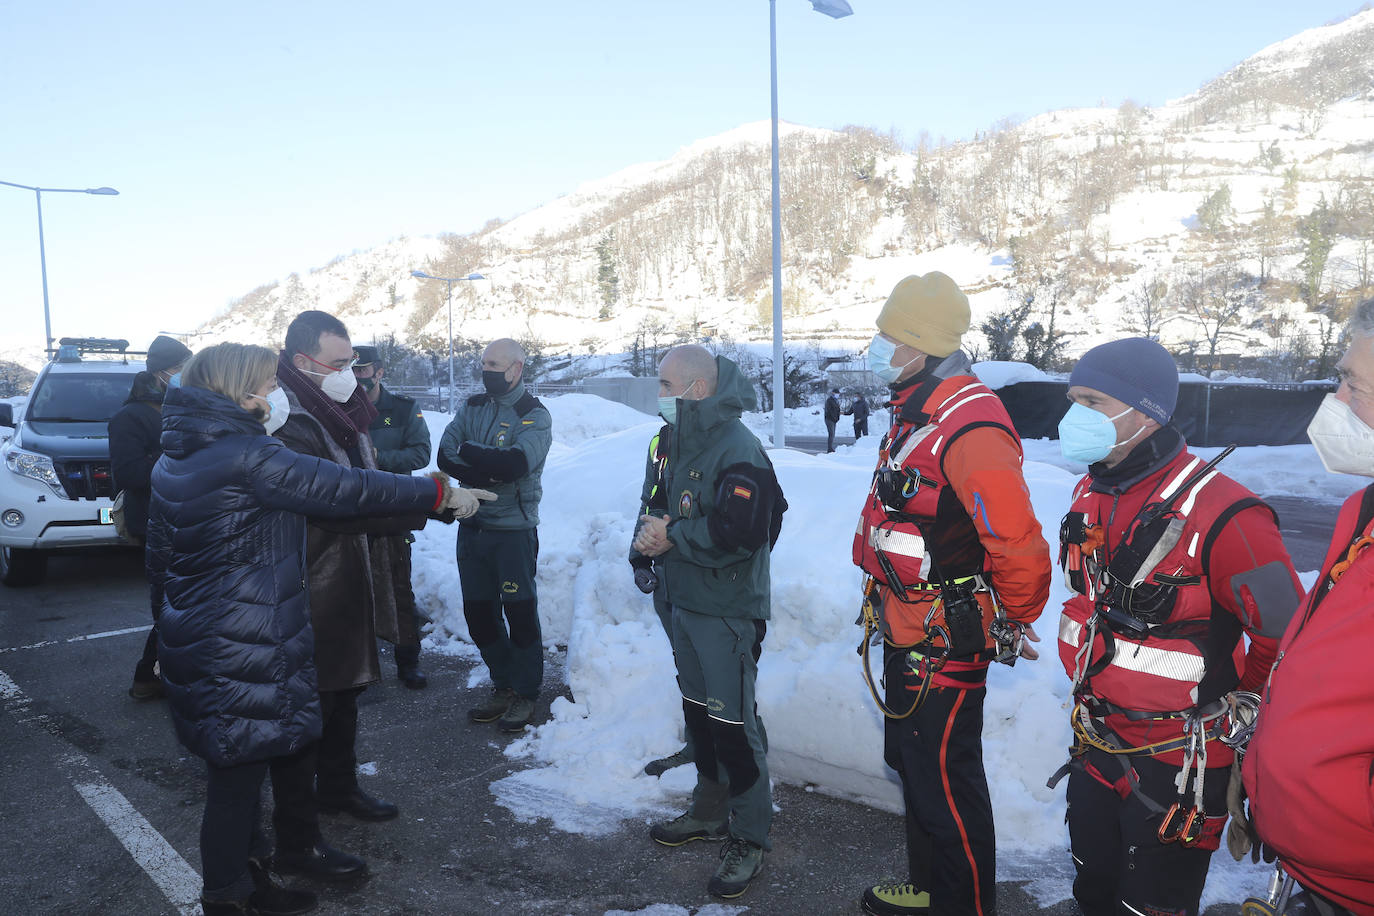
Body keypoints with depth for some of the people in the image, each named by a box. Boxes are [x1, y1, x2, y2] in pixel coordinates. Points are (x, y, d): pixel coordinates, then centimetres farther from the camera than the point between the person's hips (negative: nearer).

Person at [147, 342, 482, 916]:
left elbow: (159, 558, 17)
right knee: (237, 774, 6)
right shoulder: (249, 456, -20)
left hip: (196, 644, 10)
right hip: (243, 653, -10)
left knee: (236, 767, 22)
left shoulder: (173, 461, 9)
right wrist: (440, 494, -14)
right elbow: (346, 490, -21)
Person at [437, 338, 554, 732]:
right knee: (479, 612, 12)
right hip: (471, 526, 6)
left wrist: (471, 453, -14)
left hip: (514, 531, -5)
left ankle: (526, 694, 19)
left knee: (520, 612, 3)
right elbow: (445, 455, -6)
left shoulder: (535, 415, -6)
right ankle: (504, 687, 29)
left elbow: (517, 463, -24)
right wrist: (491, 471, -20)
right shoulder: (472, 408, 9)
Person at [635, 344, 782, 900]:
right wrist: (649, 531, -7)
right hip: (686, 601, 9)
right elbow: (661, 507, 16)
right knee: (698, 711, 19)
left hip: (729, 610, -9)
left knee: (732, 724, -4)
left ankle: (749, 839, 10)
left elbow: (737, 531, -30)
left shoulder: (736, 448, -19)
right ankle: (710, 812, 36)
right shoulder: (682, 442, 12)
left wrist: (671, 538, -17)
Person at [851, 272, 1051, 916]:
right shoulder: (914, 413, 9)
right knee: (912, 763, 23)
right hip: (907, 635, 11)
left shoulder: (970, 424, -25)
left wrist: (1015, 620, -13)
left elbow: (1018, 545, -28)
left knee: (945, 784, 3)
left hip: (945, 644, -10)